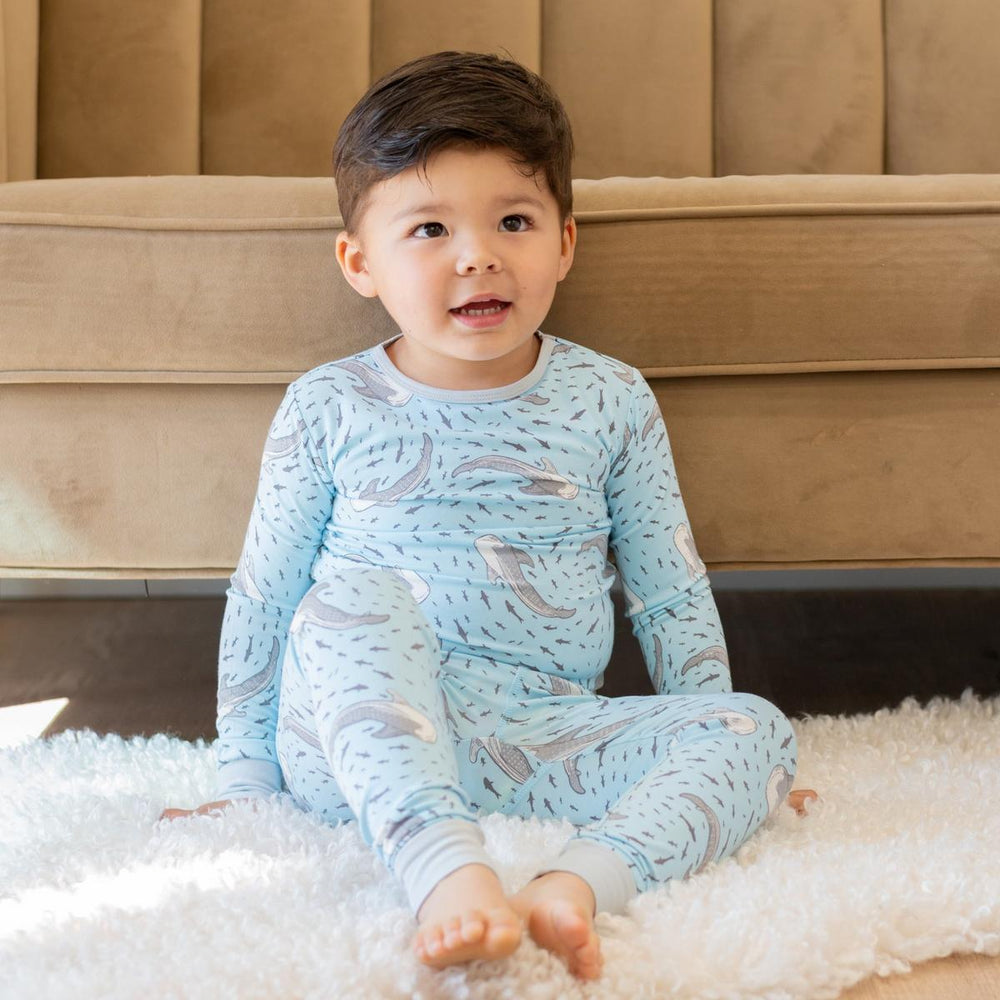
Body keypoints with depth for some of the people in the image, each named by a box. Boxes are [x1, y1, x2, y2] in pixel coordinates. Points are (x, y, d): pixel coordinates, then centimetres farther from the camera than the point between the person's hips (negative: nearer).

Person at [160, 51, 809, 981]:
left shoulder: (612, 401, 7)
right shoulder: (329, 409, 3)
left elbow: (672, 596, 13)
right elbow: (261, 598, 9)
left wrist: (719, 762, 11)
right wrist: (245, 778, 8)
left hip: (542, 739, 2)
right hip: (365, 746, -1)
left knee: (758, 728, -19)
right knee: (355, 598, -31)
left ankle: (576, 884, -44)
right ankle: (451, 873, -49)